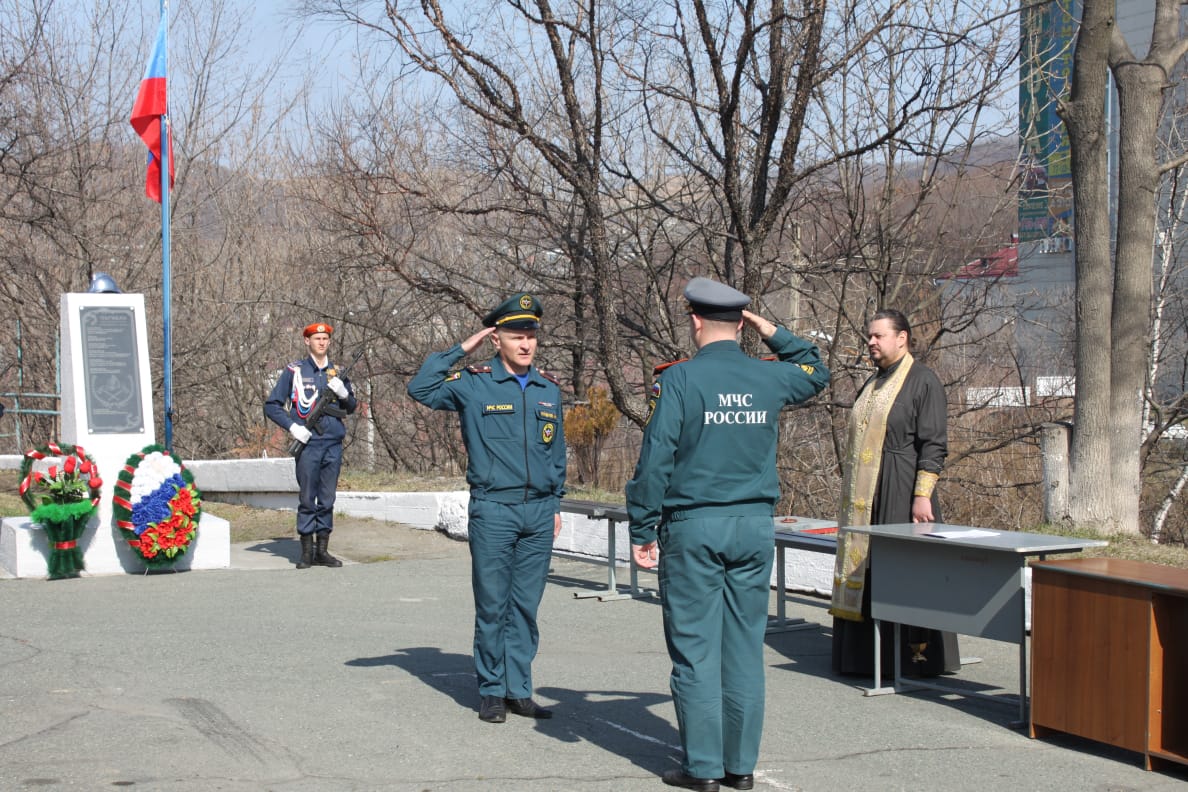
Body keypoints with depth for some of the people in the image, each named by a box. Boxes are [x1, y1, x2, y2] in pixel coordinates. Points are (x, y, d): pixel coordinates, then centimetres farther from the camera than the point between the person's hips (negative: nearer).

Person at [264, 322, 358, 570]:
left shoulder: (336, 372, 14)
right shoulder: (294, 371, 3)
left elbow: (351, 408, 18)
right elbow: (271, 406, 3)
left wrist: (343, 393, -3)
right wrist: (292, 426, -9)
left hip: (333, 445, 4)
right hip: (308, 444, -4)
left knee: (327, 500, 6)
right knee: (307, 500, -2)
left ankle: (322, 550, 12)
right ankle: (306, 552, 4)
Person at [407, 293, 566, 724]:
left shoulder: (549, 389, 12)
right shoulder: (474, 385, -2)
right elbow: (420, 388, -15)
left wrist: (556, 504, 16)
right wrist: (461, 349, -11)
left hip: (539, 513, 4)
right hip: (493, 511, -4)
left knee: (526, 605, 7)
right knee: (492, 605, 1)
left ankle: (519, 689, 14)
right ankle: (492, 691, 10)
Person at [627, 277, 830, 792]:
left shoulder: (679, 380, -8)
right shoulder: (770, 378, 5)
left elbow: (655, 459, -11)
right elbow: (816, 373, 28)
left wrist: (642, 531, -4)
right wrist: (773, 334, 22)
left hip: (694, 527, -4)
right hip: (755, 526, 4)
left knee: (695, 648, 1)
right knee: (745, 647, 9)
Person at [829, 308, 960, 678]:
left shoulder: (923, 382, -8)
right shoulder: (873, 383, 16)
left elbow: (933, 444, -13)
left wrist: (922, 495, -19)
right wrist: (850, 484, 17)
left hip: (900, 494, -8)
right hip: (865, 496, 8)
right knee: (863, 566, 8)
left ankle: (917, 656, 1)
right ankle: (864, 653, 13)